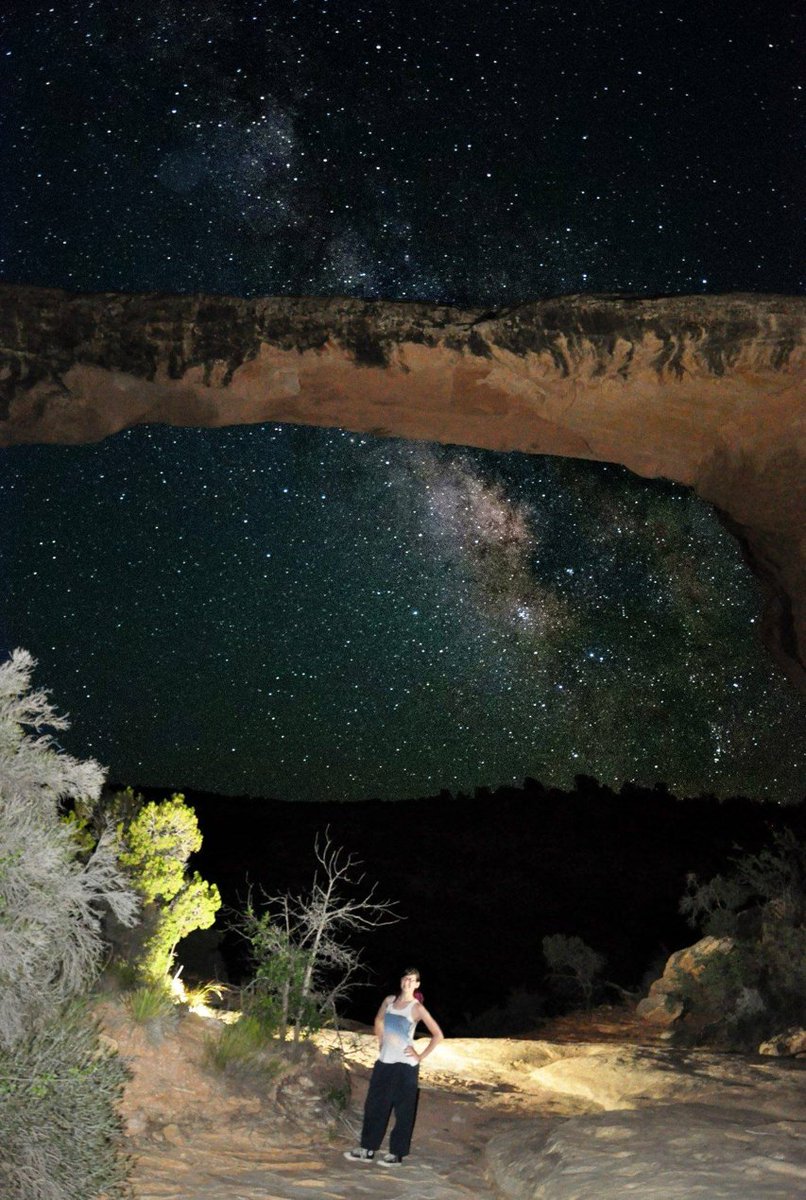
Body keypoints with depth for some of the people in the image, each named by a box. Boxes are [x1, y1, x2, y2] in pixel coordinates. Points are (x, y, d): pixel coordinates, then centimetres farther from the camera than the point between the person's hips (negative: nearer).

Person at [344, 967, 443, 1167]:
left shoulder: (417, 1008, -9)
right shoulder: (389, 1001, 6)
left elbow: (438, 1035, -10)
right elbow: (379, 1020, 27)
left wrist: (421, 1056, -10)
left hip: (405, 1065, -6)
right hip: (384, 1062, 6)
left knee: (403, 1110, 1)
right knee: (374, 1106, 9)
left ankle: (396, 1154, 9)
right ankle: (368, 1149, 18)